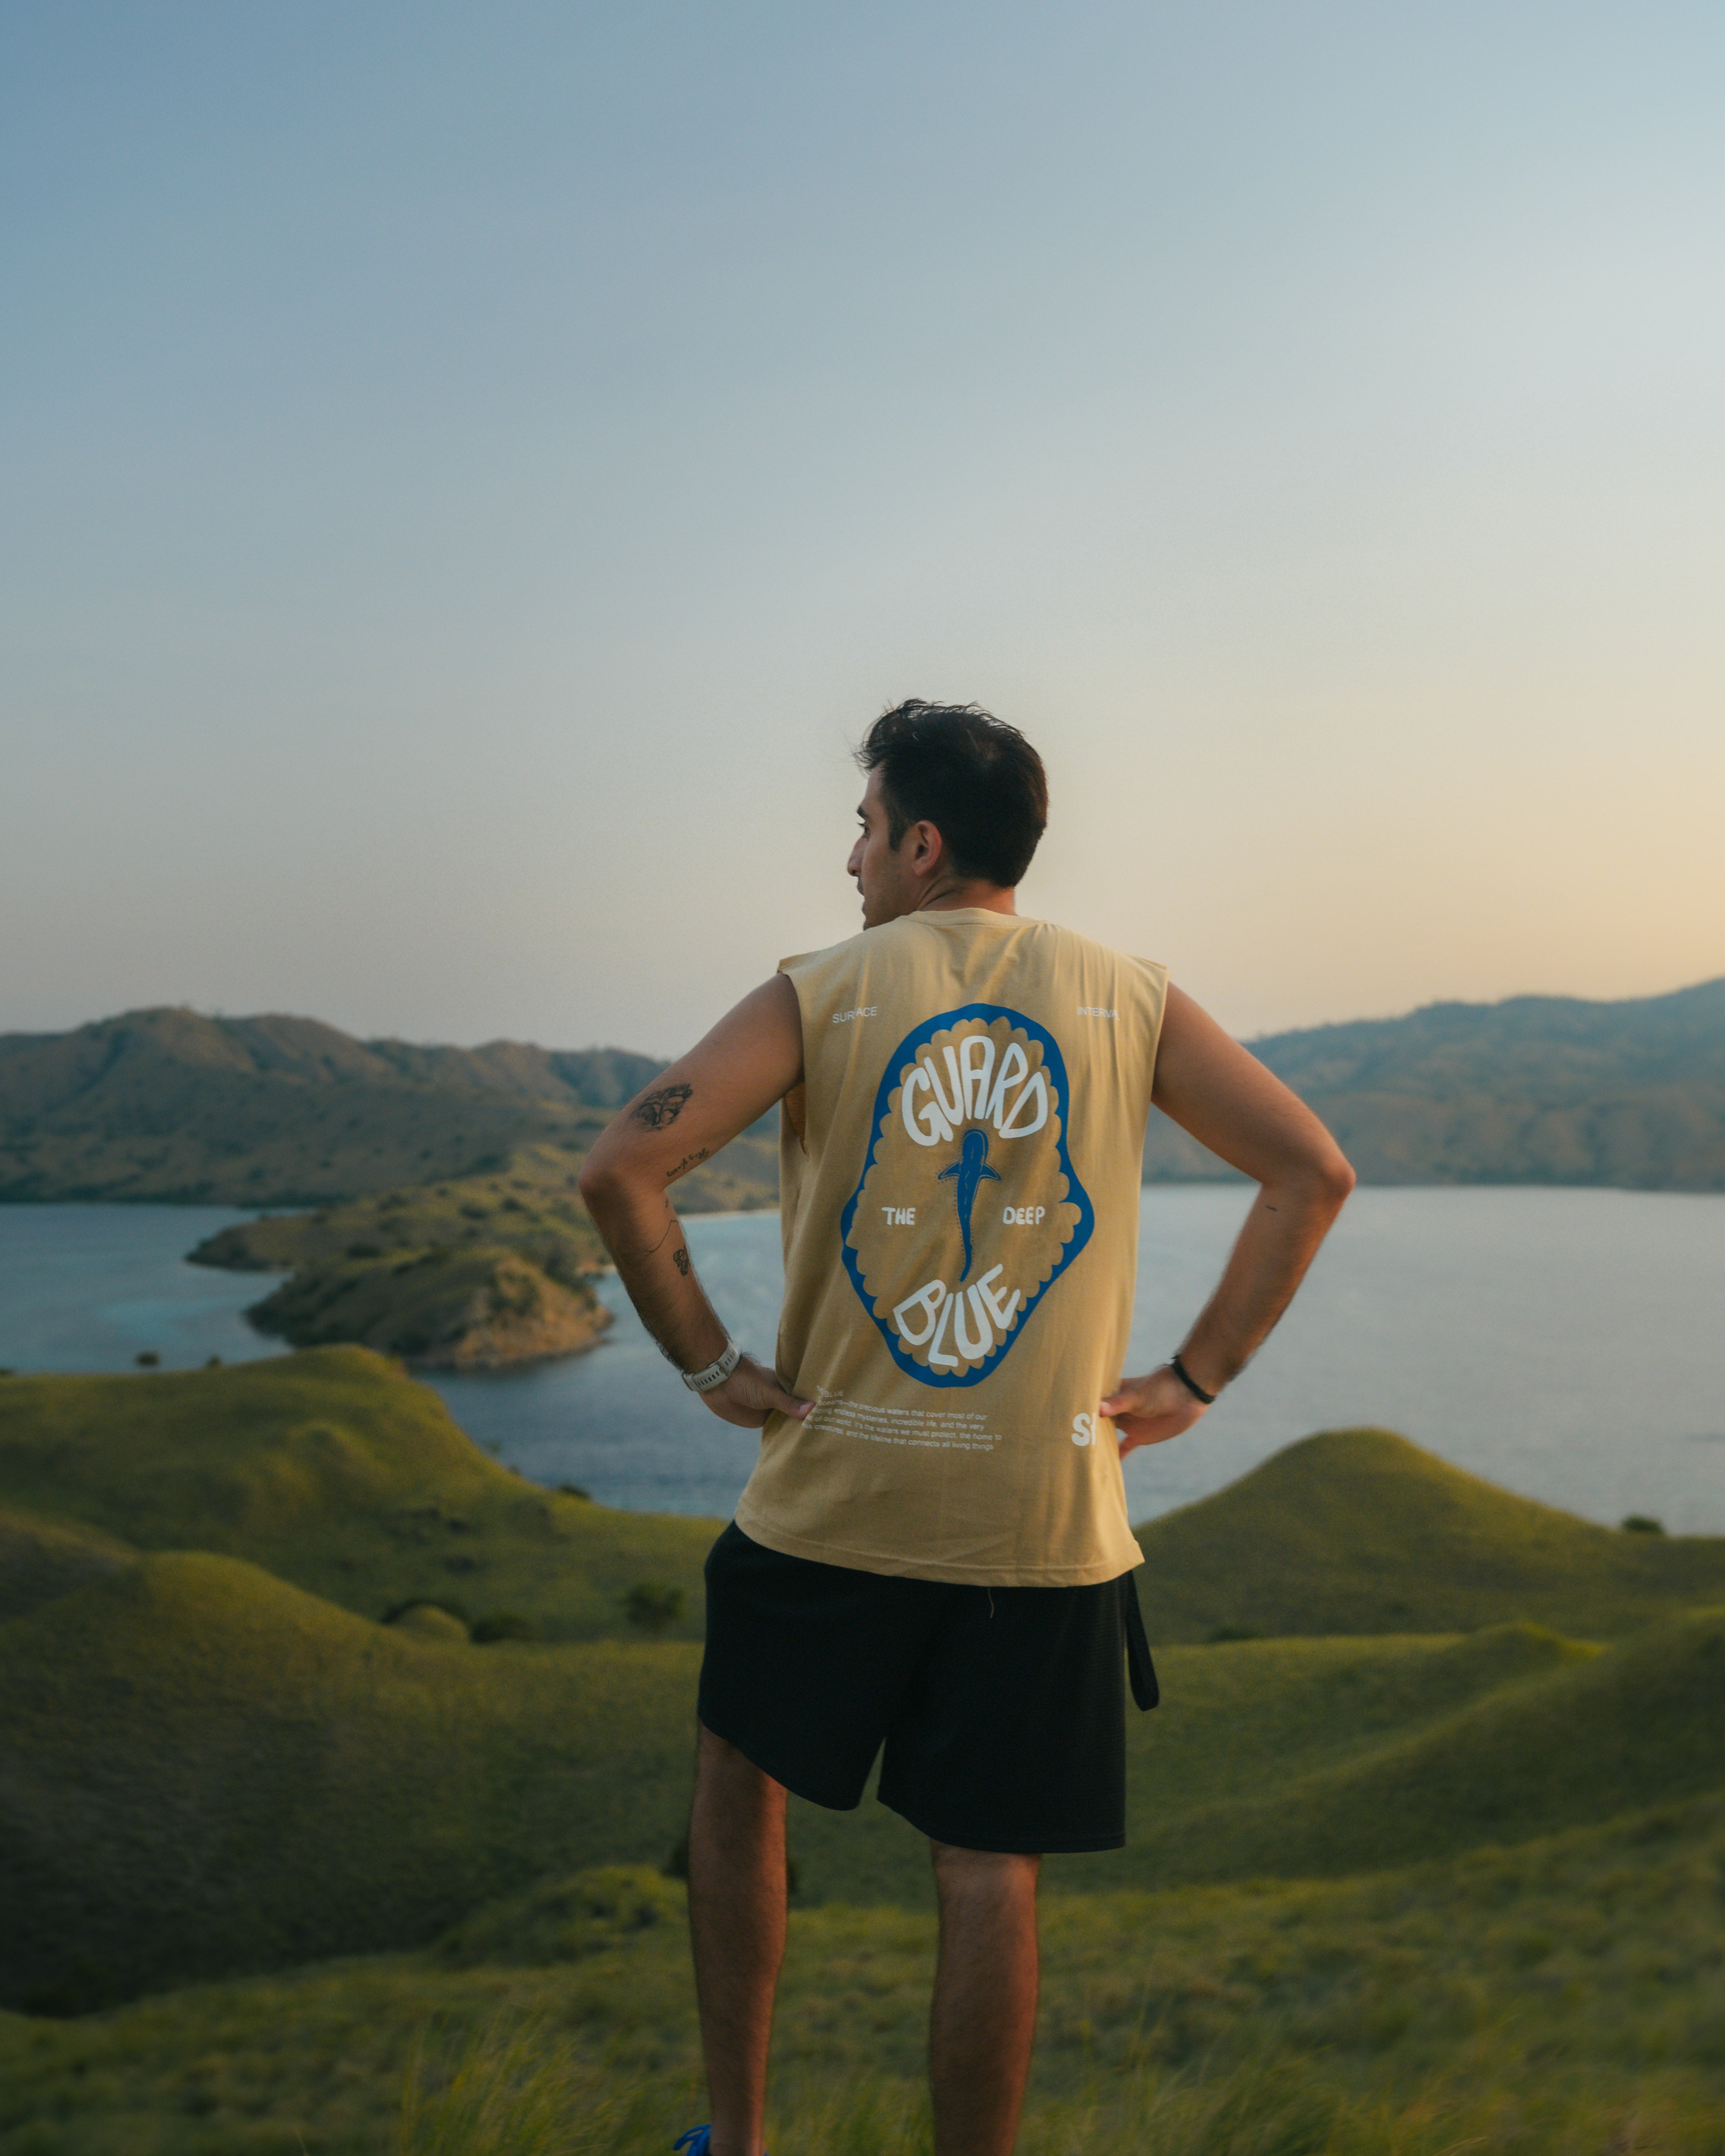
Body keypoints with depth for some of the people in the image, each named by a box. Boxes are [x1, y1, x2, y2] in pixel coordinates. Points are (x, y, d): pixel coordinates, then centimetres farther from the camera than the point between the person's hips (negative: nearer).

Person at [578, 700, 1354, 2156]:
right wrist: (1194, 1383, 0)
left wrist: (709, 1363, -4)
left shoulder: (821, 995, -3)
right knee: (989, 1868, 8)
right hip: (1044, 1509, 1)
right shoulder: (1129, 998, 3)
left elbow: (621, 1170, -13)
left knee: (740, 1777, 21)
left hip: (833, 1492, 0)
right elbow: (1315, 1172, -1)